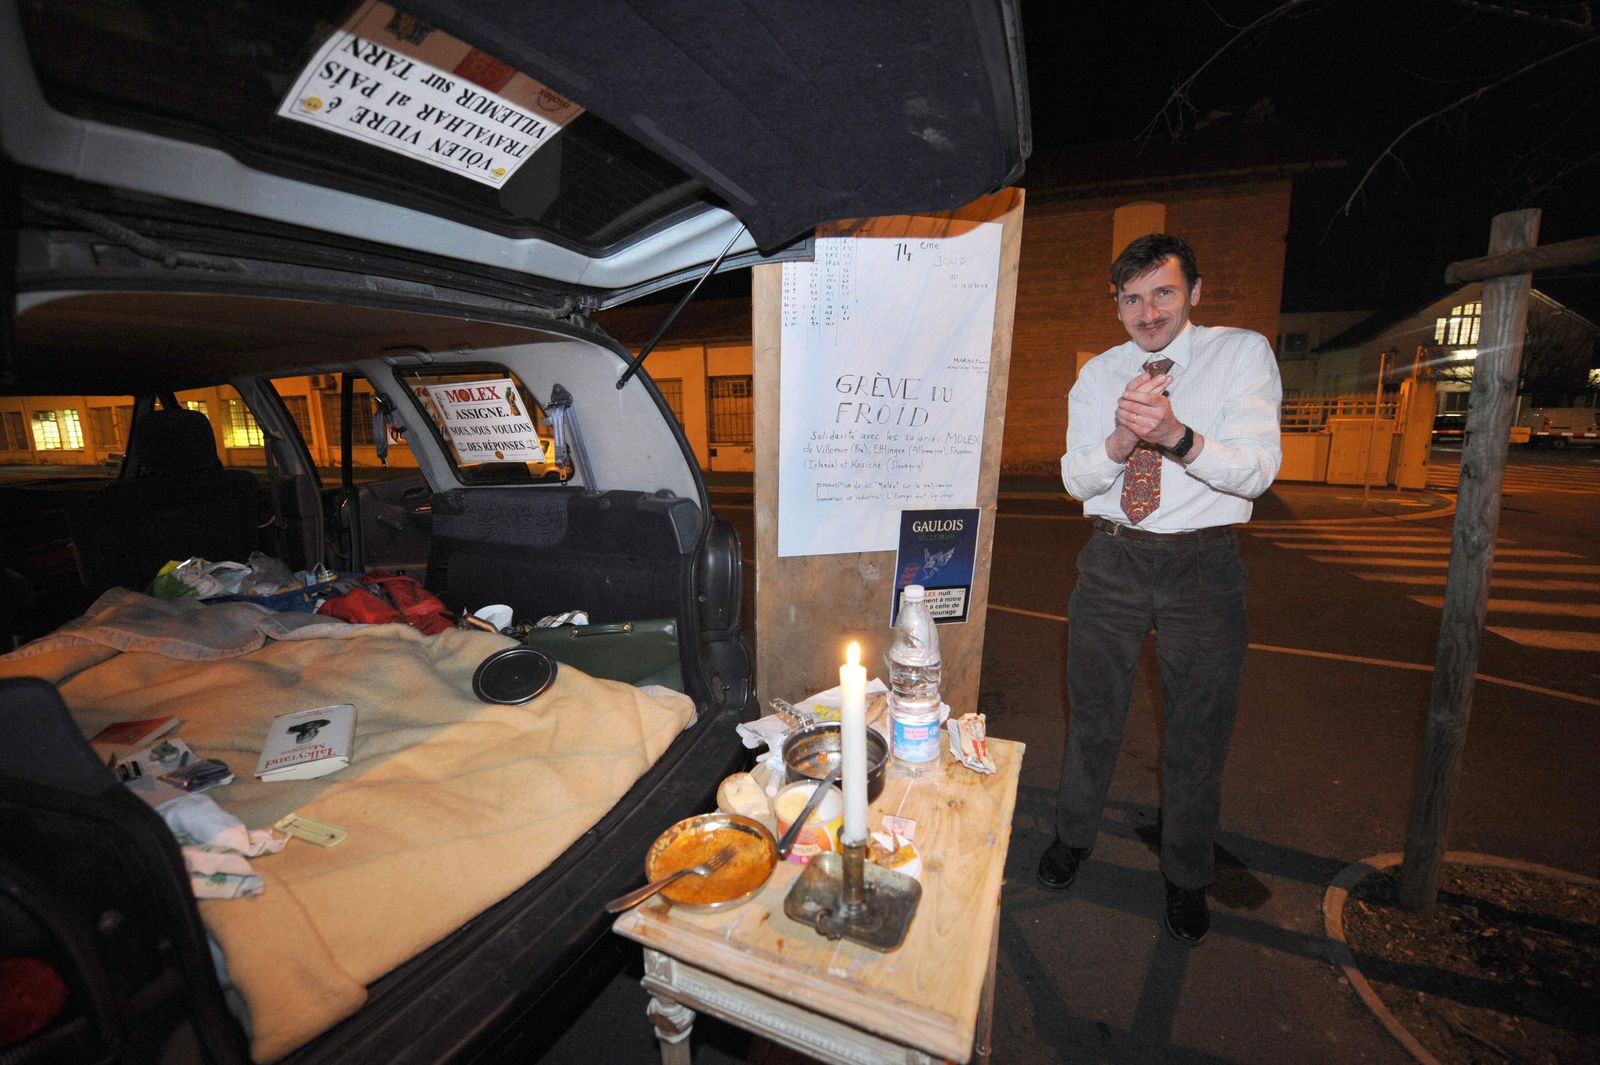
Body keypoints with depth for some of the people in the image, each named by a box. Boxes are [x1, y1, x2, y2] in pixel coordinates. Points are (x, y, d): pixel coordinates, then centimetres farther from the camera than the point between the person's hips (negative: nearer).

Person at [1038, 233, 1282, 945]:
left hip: (1203, 566, -2)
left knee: (1198, 733, 11)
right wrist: (1120, 441, -25)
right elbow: (1075, 480, -4)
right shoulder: (1098, 374, 3)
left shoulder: (1243, 354, -5)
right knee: (1092, 715, 15)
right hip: (1113, 559, 2)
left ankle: (1186, 878, 36)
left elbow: (1257, 471, -16)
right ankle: (1073, 837, 39)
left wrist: (1176, 435, -34)